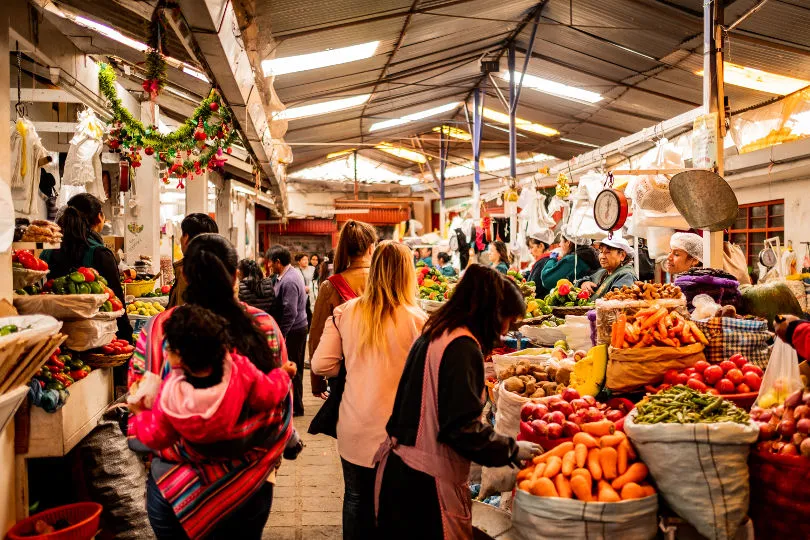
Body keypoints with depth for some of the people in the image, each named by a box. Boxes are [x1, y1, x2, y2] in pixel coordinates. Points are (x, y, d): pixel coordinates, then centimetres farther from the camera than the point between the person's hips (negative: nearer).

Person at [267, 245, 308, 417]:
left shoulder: (288, 281, -22)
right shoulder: (293, 273, 10)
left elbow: (290, 313, -24)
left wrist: (280, 335, -18)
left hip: (293, 331, -10)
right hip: (298, 327, 10)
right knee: (294, 368, 17)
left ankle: (295, 407, 13)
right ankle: (295, 404, 29)